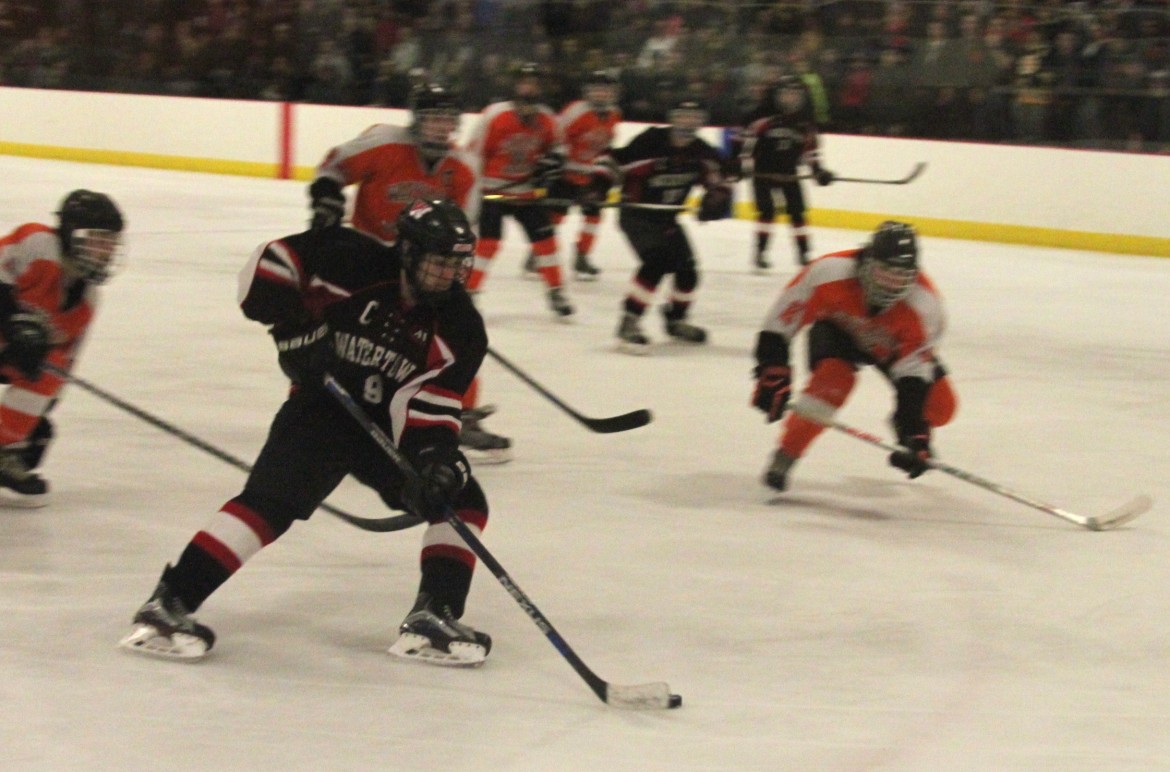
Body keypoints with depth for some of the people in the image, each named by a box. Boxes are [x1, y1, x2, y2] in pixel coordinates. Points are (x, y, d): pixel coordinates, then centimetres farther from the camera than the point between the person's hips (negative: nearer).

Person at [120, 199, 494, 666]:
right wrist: (294, 326, -21)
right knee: (271, 500, -22)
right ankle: (168, 604, -22)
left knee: (460, 499, -7)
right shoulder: (354, 263, -19)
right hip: (322, 404, -5)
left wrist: (433, 455, -34)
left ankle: (433, 618, -2)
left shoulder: (460, 329, -11)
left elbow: (431, 404, -16)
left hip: (391, 425, 5)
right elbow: (270, 261, -12)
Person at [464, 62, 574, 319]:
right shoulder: (495, 115, -18)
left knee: (545, 237, 3)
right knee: (487, 240, -14)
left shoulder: (546, 119, -3)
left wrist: (552, 160, -5)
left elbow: (554, 145, 16)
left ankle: (556, 292, 16)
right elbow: (474, 152, -12)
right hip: (493, 189, -5)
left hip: (527, 190, 5)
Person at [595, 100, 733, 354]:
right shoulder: (651, 142, -22)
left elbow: (717, 182, 7)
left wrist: (718, 196, -13)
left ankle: (675, 319, 33)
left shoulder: (701, 153, -4)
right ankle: (629, 322, -21)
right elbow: (614, 161, -17)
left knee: (687, 269, 7)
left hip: (666, 217, 7)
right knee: (656, 262, -26)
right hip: (635, 213, -7)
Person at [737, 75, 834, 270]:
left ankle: (803, 253, 9)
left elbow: (810, 146, 9)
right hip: (763, 171, -4)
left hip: (788, 173, 4)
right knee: (766, 210, -14)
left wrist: (817, 169, 1)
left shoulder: (804, 123, -1)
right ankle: (760, 252, -5)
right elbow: (748, 137, -11)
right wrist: (746, 162, -15)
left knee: (797, 211, 1)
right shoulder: (765, 118, -15)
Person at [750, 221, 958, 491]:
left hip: (892, 345, 2)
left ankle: (905, 428, 27)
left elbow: (914, 369, -30)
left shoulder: (924, 305, -33)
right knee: (833, 380, -33)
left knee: (940, 407, -10)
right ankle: (784, 458, -17)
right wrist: (772, 369, -31)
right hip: (837, 330, -2)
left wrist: (914, 432, -37)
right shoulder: (830, 273, -38)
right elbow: (781, 319, -27)